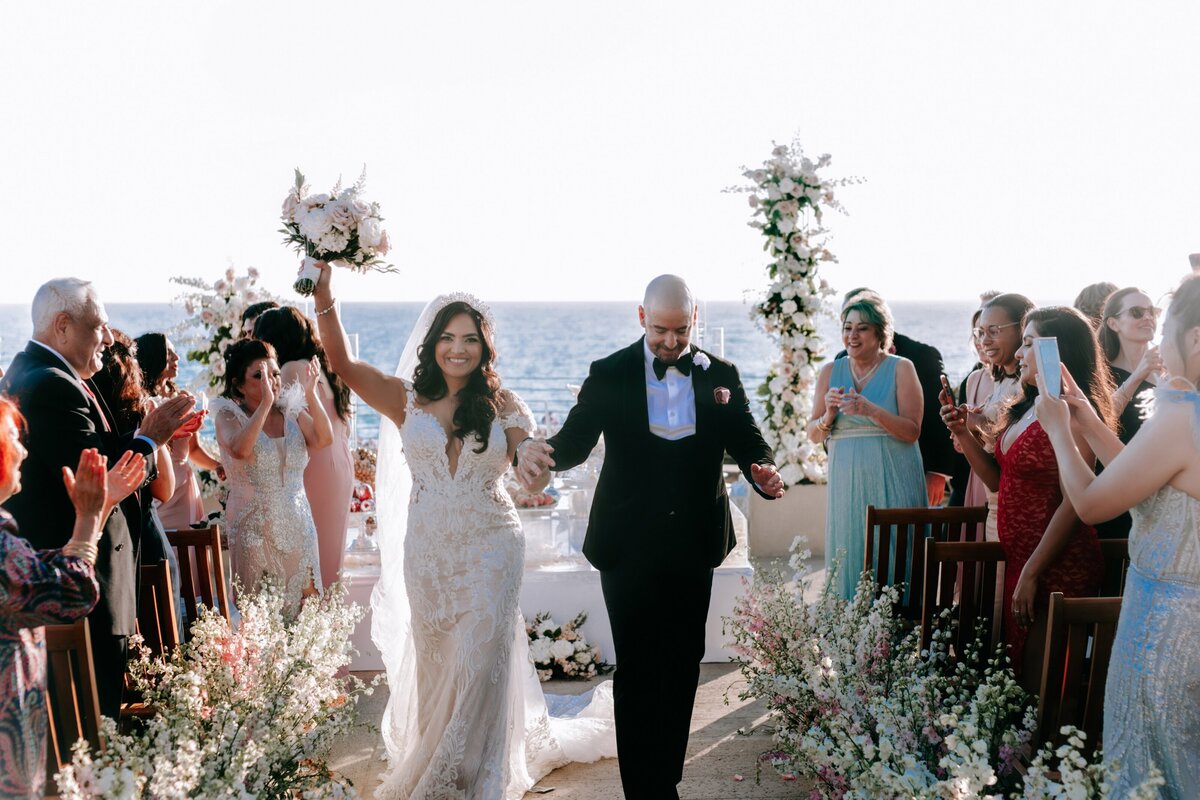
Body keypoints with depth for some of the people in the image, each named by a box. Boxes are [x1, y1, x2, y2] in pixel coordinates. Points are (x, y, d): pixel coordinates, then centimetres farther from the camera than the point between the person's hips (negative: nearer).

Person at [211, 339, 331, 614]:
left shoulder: (291, 411, 8)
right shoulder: (229, 415, -2)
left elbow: (324, 439, -8)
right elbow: (240, 449, -23)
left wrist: (310, 394, -16)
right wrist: (266, 402, -24)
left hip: (296, 526, 3)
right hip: (254, 527, -3)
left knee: (301, 609, 5)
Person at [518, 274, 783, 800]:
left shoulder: (720, 375, 2)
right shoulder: (609, 375, -4)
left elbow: (746, 441, 4)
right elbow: (575, 440, -8)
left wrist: (763, 472, -20)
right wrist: (538, 452, -31)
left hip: (693, 545, 3)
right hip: (628, 547, -3)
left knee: (683, 666, 14)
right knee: (635, 669, 3)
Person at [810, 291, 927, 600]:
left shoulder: (901, 368, 0)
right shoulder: (830, 371, 9)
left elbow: (912, 431, -8)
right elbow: (814, 435, 9)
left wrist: (871, 410, -21)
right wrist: (829, 414, -11)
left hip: (892, 482, -3)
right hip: (846, 482, 3)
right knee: (848, 558, 4)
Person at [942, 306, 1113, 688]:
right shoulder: (1027, 408, 10)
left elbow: (1073, 503, -21)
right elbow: (997, 480, 13)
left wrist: (1031, 574, -21)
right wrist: (962, 433, 0)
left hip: (1057, 567, -9)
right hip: (1018, 556, 9)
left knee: (1041, 687, 3)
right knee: (1019, 672, 18)